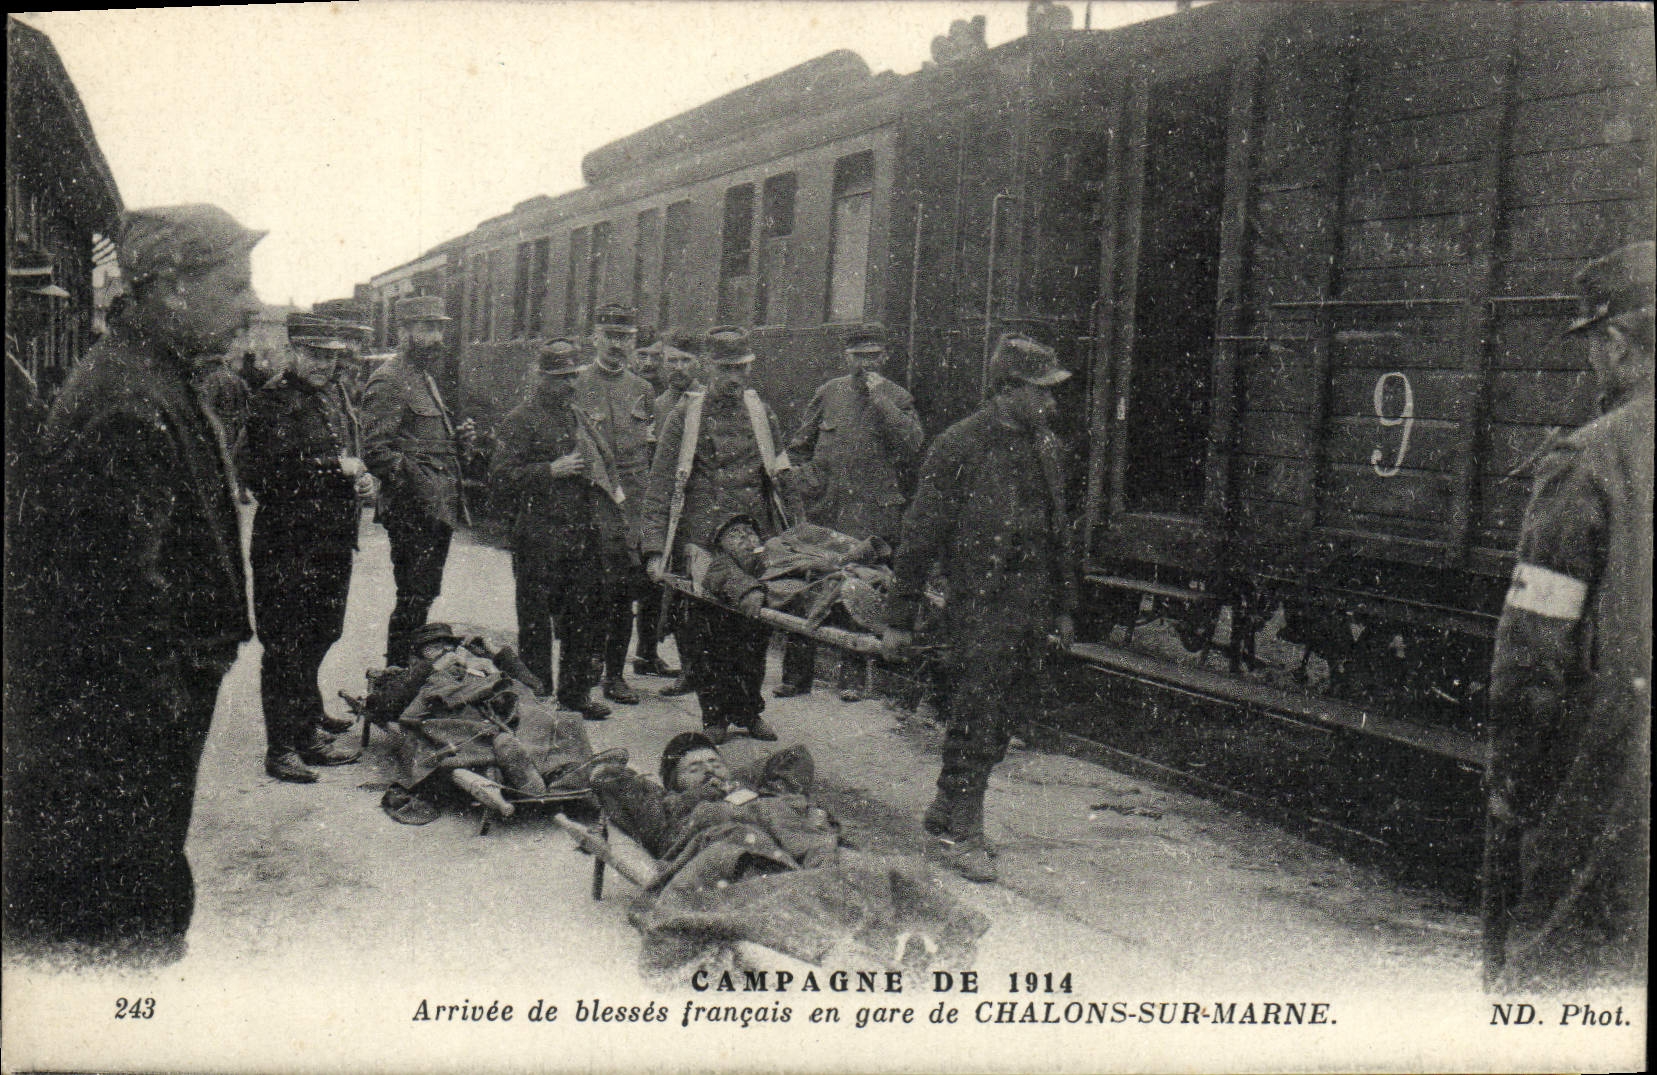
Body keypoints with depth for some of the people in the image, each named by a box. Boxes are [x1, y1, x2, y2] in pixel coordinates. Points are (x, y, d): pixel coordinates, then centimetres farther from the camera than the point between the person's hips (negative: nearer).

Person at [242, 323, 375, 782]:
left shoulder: (336, 397, 15)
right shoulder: (273, 401, -10)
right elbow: (264, 472, -20)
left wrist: (362, 477, 6)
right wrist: (335, 468, -18)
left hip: (335, 539, 8)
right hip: (289, 542, -8)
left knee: (320, 635, 18)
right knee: (285, 645, -2)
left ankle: (307, 725, 34)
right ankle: (282, 747, 5)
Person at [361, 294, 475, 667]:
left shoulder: (427, 378, 19)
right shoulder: (388, 381, -11)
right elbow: (376, 451, -18)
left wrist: (459, 439, 10)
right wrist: (417, 483, -23)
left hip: (439, 510, 10)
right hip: (414, 512, -10)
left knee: (423, 596, 15)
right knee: (414, 599, -7)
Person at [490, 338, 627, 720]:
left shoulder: (579, 416, 18)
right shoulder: (520, 420, -4)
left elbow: (599, 468, 29)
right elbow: (501, 475, -11)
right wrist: (551, 470, -18)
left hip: (584, 537, 6)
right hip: (539, 538, -6)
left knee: (586, 612, 9)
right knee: (536, 618, 0)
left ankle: (576, 689, 20)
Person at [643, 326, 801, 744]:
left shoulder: (760, 411, 11)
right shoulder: (686, 415, 0)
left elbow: (780, 476, 18)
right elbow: (660, 485, -2)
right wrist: (656, 549, -9)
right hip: (701, 541, -3)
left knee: (755, 627, 5)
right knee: (704, 629, 0)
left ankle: (749, 710, 20)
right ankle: (715, 714, 14)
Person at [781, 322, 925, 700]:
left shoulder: (897, 398, 6)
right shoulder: (828, 393, 12)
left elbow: (913, 444, -12)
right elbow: (799, 445, 21)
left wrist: (880, 399, -12)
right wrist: (807, 478, 7)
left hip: (873, 517, -2)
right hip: (823, 513, 2)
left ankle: (853, 676, 13)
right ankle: (797, 673, 12)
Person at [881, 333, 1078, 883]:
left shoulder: (1044, 445, 12)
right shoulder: (959, 446, -10)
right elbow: (921, 536, -8)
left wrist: (1063, 606, 21)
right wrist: (899, 619, -8)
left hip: (1033, 603, 7)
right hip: (980, 600, -7)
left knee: (1007, 712, 11)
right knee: (975, 718, -3)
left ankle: (948, 810, 27)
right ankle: (958, 833, 10)